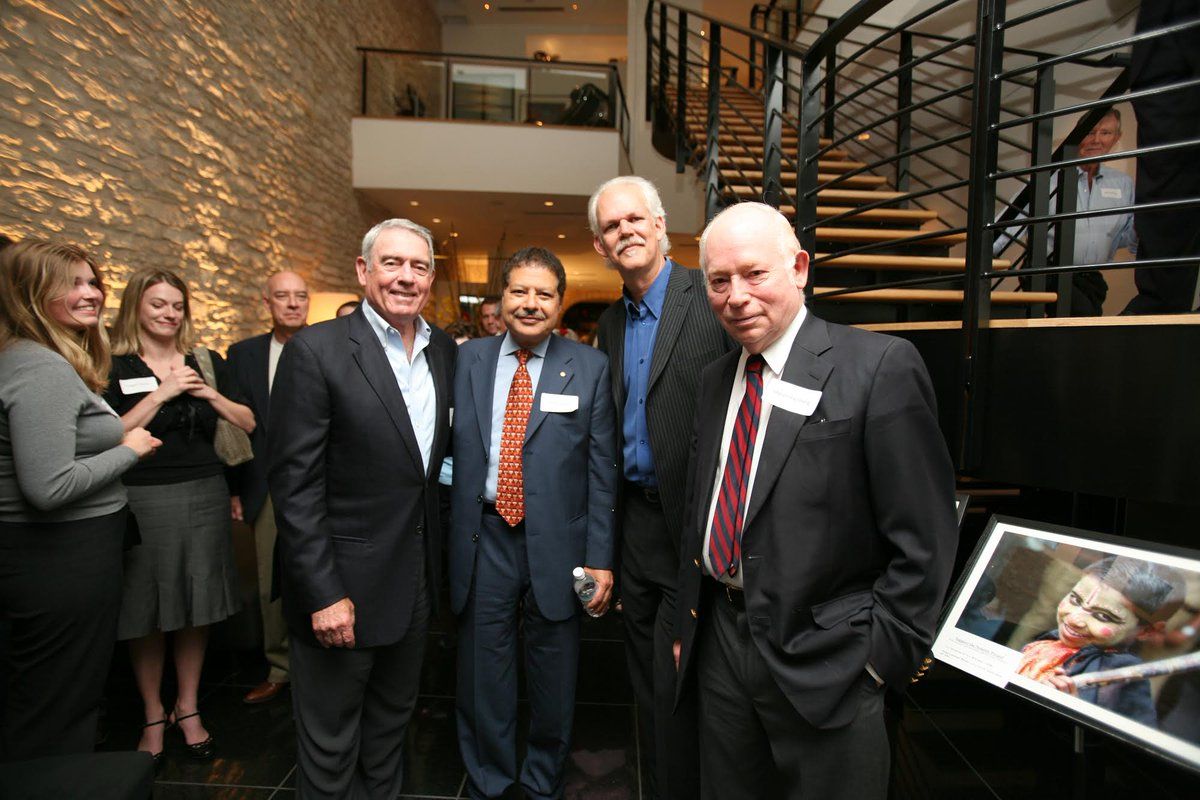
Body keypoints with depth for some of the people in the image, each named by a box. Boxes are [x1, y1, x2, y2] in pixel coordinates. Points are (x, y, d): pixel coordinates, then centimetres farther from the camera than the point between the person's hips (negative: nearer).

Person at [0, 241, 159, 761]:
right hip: (61, 561, -10)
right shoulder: (42, 368, -20)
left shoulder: (52, 362, 10)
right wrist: (128, 450, -14)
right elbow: (48, 488, -27)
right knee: (56, 717, 4)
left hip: (52, 556, 10)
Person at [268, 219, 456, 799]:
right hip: (343, 581, -5)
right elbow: (294, 483, -17)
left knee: (392, 719, 25)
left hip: (416, 576, 6)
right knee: (330, 748, 14)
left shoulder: (443, 350, 4)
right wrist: (324, 594, -18)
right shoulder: (316, 351, -15)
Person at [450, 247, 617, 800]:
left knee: (553, 685, 16)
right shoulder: (468, 359, 3)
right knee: (482, 678, 16)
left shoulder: (588, 367, -2)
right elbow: (451, 448, 6)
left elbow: (601, 470, -3)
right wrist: (447, 538, 2)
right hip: (483, 540, 2)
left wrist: (600, 558, -5)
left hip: (556, 542, -1)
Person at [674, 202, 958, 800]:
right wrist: (688, 624, 13)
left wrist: (881, 655, -11)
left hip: (823, 660, -5)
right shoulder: (714, 379, 6)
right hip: (720, 643, 6)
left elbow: (924, 537, -12)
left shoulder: (880, 366, -13)